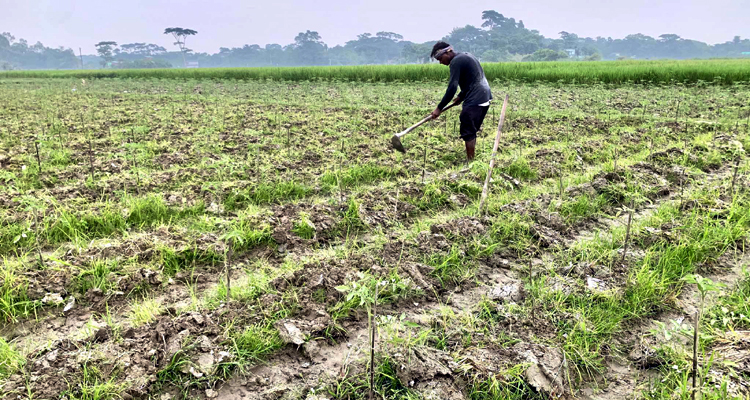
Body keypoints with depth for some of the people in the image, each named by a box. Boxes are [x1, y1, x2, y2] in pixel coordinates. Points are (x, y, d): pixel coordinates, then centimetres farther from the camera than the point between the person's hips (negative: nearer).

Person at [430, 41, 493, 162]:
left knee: (468, 132, -4)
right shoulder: (465, 56, 18)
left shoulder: (456, 62, -13)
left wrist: (439, 108, -16)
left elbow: (452, 88, -19)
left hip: (475, 101, -10)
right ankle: (471, 158, 22)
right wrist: (461, 96, 16)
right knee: (472, 131, 16)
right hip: (485, 97, 10)